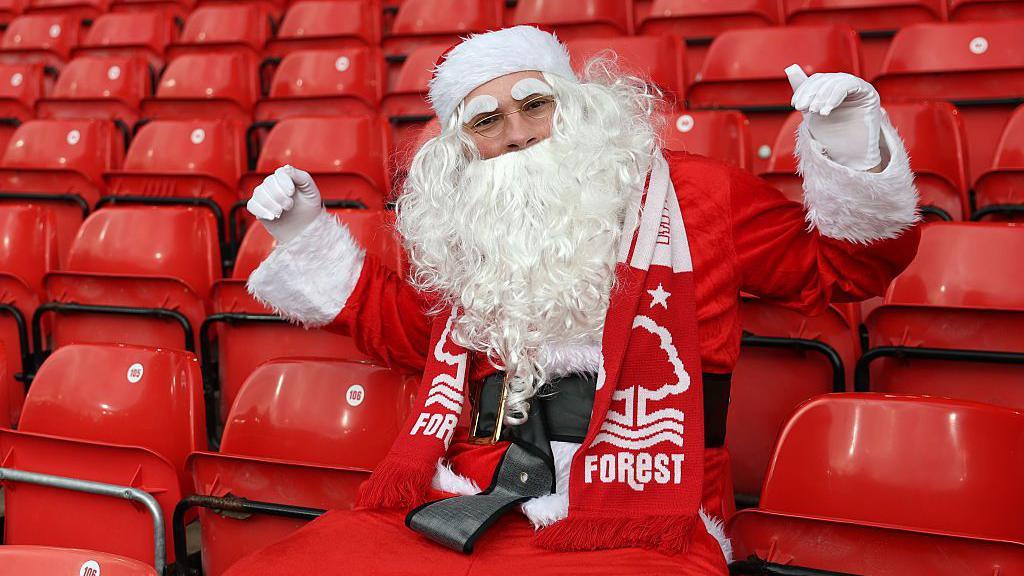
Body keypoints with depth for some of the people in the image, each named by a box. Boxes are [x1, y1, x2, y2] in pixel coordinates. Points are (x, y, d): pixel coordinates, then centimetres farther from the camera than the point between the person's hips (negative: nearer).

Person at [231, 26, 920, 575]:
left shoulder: (686, 194, 9)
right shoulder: (467, 231, 20)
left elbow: (843, 265, 15)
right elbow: (410, 326, 37)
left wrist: (849, 154, -3)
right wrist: (309, 238, 30)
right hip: (453, 512, 4)